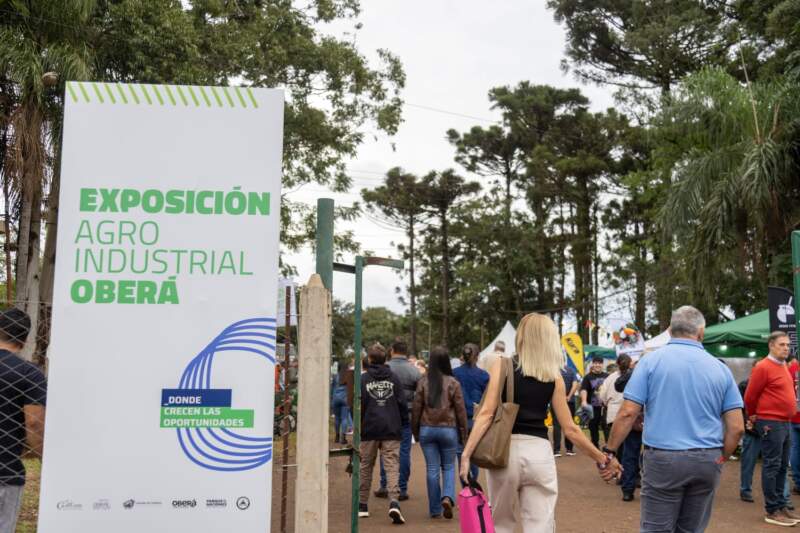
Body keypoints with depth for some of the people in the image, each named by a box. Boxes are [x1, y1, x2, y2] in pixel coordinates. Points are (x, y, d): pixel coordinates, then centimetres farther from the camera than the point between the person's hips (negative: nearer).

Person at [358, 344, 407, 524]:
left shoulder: (363, 379, 0)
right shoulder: (393, 378, 4)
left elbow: (358, 405, -1)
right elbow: (402, 403, 3)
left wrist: (357, 425, 12)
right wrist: (403, 423, 13)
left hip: (369, 430, 0)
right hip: (391, 429, 0)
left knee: (366, 467, 14)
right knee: (392, 467, -3)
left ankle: (362, 506, 21)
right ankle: (394, 502, -22)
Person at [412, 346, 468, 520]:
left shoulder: (423, 383, -3)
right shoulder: (453, 383, -6)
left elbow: (416, 409, 1)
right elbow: (460, 410, -2)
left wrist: (415, 431, 12)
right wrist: (463, 433, 8)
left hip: (427, 429, 1)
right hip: (448, 429, -1)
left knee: (432, 469, 7)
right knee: (448, 466, 14)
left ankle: (435, 510, 12)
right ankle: (448, 497, -9)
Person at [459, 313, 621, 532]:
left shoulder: (502, 366, 0)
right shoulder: (554, 377, 4)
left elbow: (487, 413, -10)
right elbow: (570, 429, 4)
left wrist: (466, 454, -12)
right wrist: (603, 459, 15)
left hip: (505, 451, 0)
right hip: (539, 452, 1)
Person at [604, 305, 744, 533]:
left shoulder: (652, 360, -3)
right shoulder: (720, 368, 5)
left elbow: (628, 413, -9)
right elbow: (736, 428, 3)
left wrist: (609, 452, 0)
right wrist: (720, 460, 17)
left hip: (663, 458, -3)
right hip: (707, 462, 3)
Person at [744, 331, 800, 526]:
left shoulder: (783, 366, 13)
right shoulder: (763, 367, -14)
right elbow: (749, 397, -10)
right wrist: (753, 417, 4)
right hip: (771, 423, -9)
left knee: (782, 466, 14)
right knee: (772, 466, -4)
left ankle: (781, 506, 22)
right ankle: (772, 511, 1)